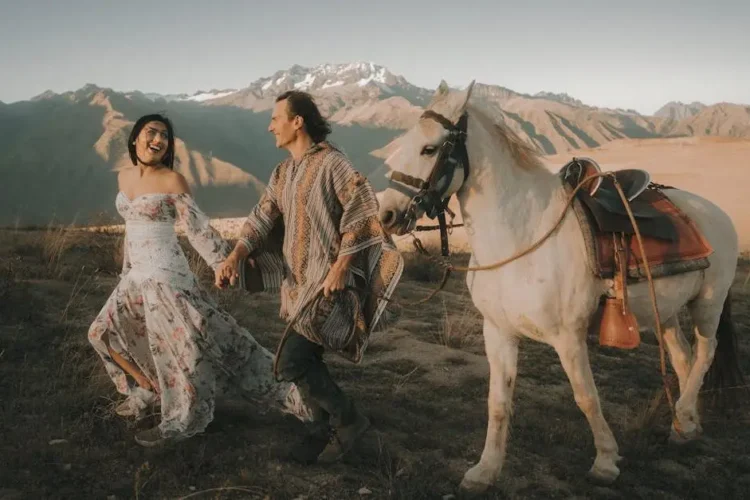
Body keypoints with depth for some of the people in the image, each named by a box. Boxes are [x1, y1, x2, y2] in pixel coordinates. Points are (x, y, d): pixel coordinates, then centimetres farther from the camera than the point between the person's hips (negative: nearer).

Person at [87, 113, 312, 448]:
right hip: (137, 276, 8)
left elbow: (197, 227, -11)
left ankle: (183, 419, 5)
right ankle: (149, 390, 29)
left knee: (183, 340, -11)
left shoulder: (172, 180, -8)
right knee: (104, 332, 16)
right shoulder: (124, 177, 12)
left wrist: (227, 262, -21)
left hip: (164, 274, -8)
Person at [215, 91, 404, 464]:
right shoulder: (282, 173, 13)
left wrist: (340, 268, -20)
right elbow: (261, 219, 7)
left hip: (329, 280, -8)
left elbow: (361, 215, -16)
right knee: (306, 360, 13)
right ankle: (325, 429, 32)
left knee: (292, 361, -13)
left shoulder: (333, 163, -12)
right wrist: (235, 256, -9)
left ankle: (348, 419, 6)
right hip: (298, 282, 8)